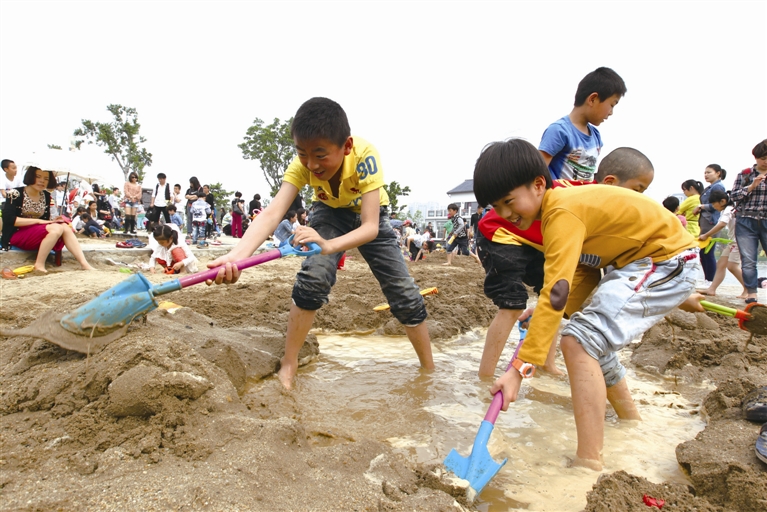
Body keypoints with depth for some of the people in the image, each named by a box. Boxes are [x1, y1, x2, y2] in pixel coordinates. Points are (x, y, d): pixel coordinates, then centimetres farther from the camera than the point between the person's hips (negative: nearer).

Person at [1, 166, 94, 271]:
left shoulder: (46, 196, 10)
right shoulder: (16, 194, -8)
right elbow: (9, 219, -16)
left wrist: (54, 220, -11)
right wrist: (38, 221, -20)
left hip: (38, 231, 6)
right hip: (17, 234, -6)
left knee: (65, 227, -21)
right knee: (56, 228, -30)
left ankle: (84, 264, -32)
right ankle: (39, 264, -26)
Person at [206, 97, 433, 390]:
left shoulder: (364, 155, -39)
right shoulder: (303, 163, -32)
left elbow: (370, 227, -44)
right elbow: (272, 213, -43)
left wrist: (329, 245, -64)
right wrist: (237, 255, -61)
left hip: (369, 215, -1)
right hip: (330, 213, 1)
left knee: (404, 292, -6)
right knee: (312, 278, -24)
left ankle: (430, 370, 11)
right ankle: (288, 366, -8)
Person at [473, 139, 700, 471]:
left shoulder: (563, 212, -27)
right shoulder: (563, 204, 3)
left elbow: (556, 292, -34)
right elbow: (585, 271, 8)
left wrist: (520, 368, -35)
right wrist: (544, 312, -3)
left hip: (668, 259, -10)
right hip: (635, 261, 11)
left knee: (579, 341, -25)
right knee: (592, 342, 22)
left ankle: (589, 464, -24)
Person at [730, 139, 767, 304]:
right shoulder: (745, 174, 4)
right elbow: (733, 196, -1)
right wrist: (752, 185, -13)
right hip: (746, 222, -1)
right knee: (748, 260, -1)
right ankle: (751, 292, 5)